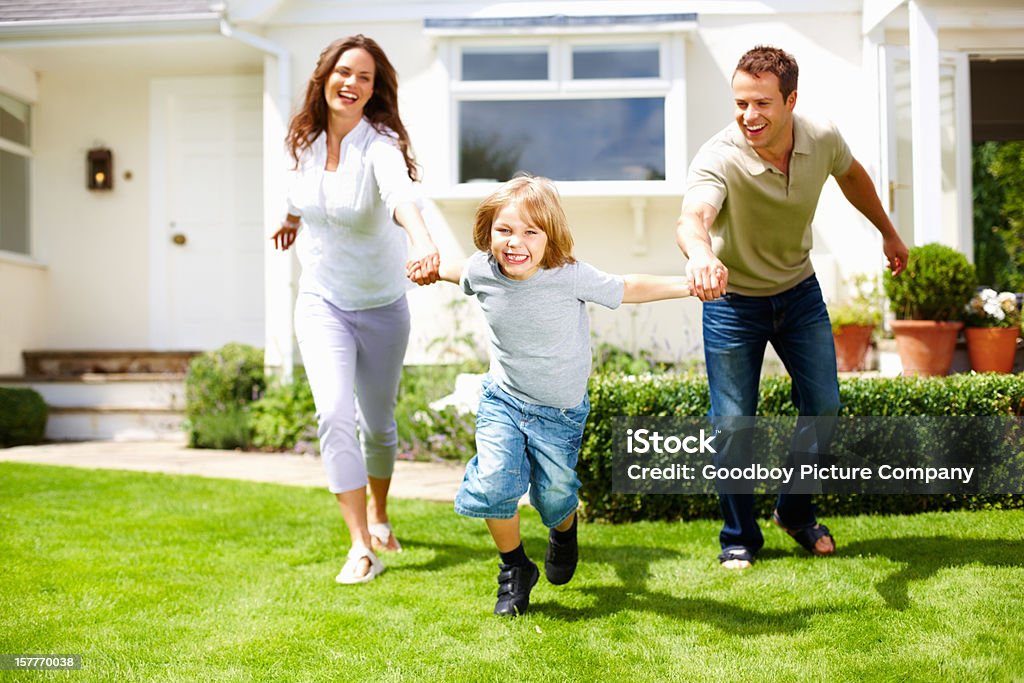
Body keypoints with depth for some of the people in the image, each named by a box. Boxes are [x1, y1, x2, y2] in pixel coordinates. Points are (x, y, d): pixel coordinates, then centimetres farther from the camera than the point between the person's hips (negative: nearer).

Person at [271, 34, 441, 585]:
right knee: (334, 414, -16)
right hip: (320, 303, 2)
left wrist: (421, 240, -62)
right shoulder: (306, 141, -5)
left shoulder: (380, 144, -20)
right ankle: (361, 546, -12)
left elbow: (399, 192, -44)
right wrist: (295, 216, 17)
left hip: (381, 308, -2)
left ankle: (378, 514, 40)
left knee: (378, 423, 11)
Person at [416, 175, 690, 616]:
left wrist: (689, 285, -13)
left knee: (554, 494, 7)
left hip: (560, 411, -1)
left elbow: (628, 289, -9)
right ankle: (515, 571, 10)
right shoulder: (482, 271, -15)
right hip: (502, 400, 2)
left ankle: (564, 531, 49)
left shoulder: (571, 277, -23)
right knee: (494, 482, -17)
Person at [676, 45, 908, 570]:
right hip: (732, 299, -4)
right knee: (733, 424, -2)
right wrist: (699, 252, -75)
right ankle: (739, 537, 18)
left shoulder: (823, 139, -15)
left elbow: (852, 176, 9)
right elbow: (692, 216, -51)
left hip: (799, 293, 4)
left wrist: (888, 233, 21)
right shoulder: (718, 158, -31)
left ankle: (795, 513, 29)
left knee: (823, 408, 6)